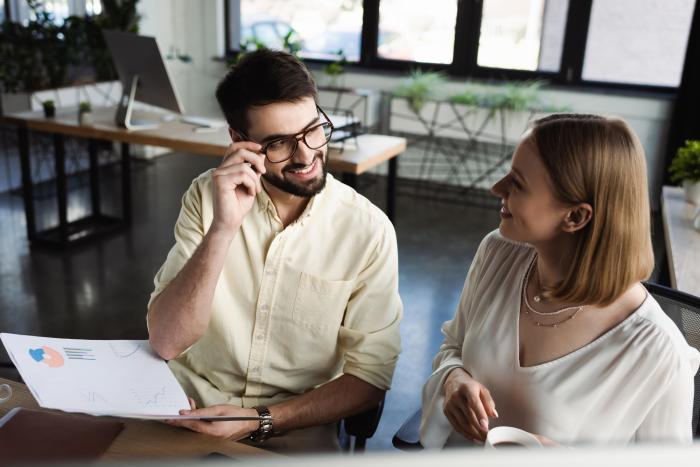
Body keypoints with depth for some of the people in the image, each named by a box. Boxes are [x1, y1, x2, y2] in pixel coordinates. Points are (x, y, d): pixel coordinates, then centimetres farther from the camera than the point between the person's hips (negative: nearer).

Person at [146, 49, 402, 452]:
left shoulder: (369, 230, -12)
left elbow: (370, 376, -8)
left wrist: (260, 421, -18)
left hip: (293, 431, -1)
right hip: (188, 408, 2)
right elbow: (166, 341, -13)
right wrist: (222, 229, -25)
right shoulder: (208, 195, -5)